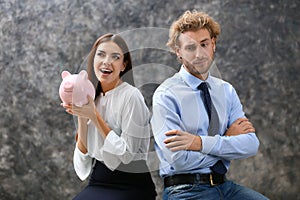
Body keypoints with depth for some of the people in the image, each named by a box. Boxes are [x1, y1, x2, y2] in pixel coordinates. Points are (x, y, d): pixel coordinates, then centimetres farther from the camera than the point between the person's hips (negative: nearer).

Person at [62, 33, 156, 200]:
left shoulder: (131, 96, -8)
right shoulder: (94, 97, 9)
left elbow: (127, 154, -14)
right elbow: (83, 156, 7)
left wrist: (94, 116, -14)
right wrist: (82, 119, -7)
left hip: (130, 186, -5)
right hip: (98, 183, 5)